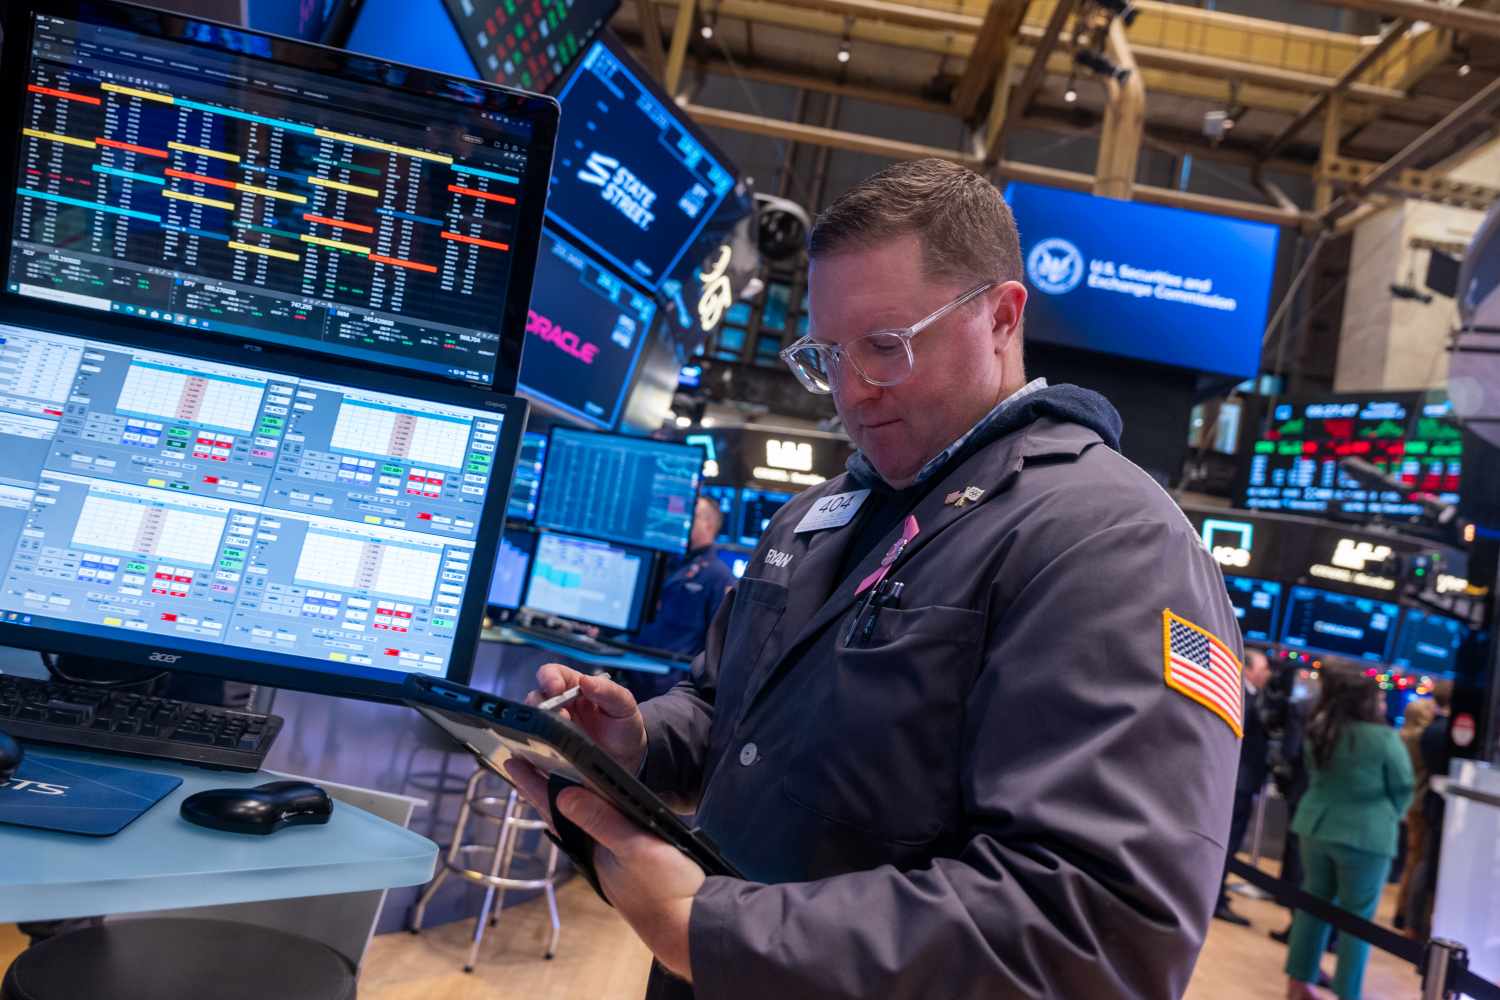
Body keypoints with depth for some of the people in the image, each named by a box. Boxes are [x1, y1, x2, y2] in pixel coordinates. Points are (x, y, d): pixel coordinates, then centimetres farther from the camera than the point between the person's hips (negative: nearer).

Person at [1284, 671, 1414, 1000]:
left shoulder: (1322, 731, 1)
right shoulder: (1385, 738, -16)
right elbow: (1403, 790, -5)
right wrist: (1384, 819, 11)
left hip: (1317, 827, 5)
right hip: (1367, 835, -5)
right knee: (1357, 917, 7)